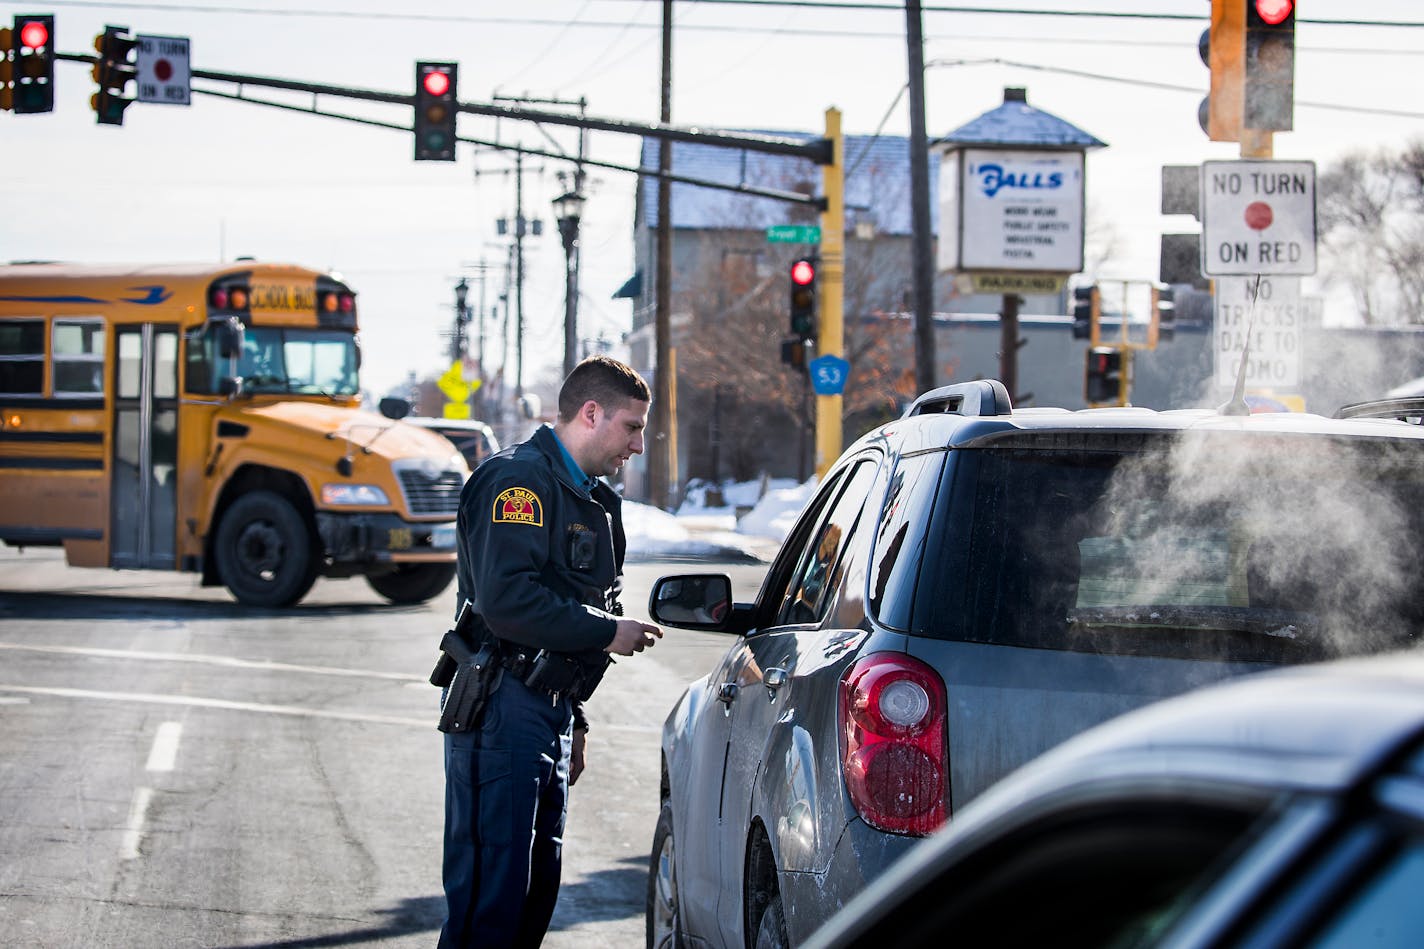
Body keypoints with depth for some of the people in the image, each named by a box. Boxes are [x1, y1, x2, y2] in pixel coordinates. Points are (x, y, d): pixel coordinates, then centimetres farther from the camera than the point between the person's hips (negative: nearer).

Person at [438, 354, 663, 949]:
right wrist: (606, 632, -16)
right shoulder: (519, 479, -12)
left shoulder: (589, 497, 21)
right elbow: (505, 600, -25)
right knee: (492, 894, -11)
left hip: (548, 711, 10)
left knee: (539, 884, 12)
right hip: (503, 715, -10)